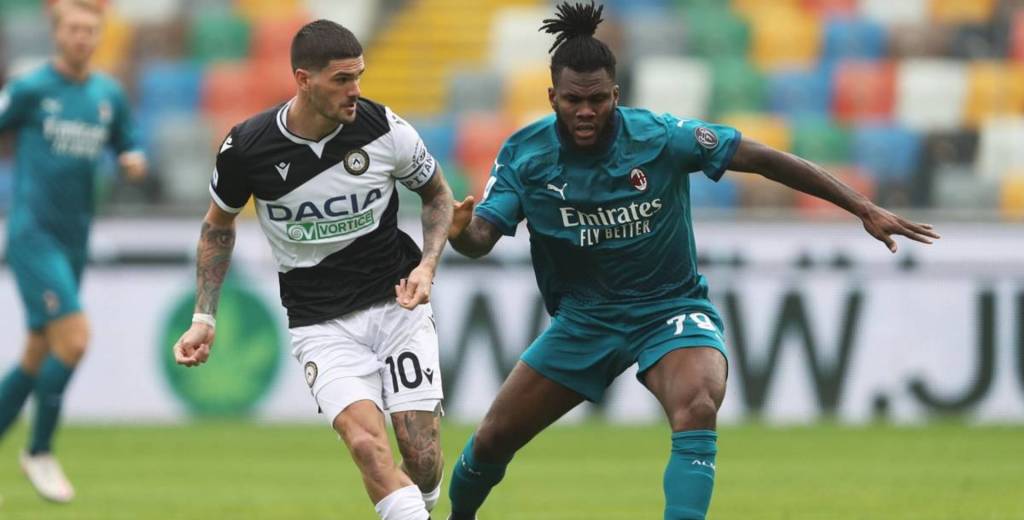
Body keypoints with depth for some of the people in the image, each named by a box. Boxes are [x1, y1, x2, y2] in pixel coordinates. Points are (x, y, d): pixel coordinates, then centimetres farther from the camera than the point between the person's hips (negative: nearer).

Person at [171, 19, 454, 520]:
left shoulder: (385, 130, -11)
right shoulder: (246, 148, -11)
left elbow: (438, 196, 10)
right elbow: (218, 226, 10)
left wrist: (427, 266, -7)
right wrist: (204, 319, 7)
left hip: (396, 304, 1)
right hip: (320, 323, -1)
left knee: (422, 460, -7)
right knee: (367, 442, -25)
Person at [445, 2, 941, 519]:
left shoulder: (661, 137, -20)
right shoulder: (523, 154, -12)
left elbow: (764, 160, -17)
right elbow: (481, 238, -14)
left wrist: (865, 209, -19)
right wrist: (460, 232, -41)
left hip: (669, 309, -2)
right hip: (583, 317, 3)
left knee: (697, 409, -33)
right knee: (494, 438, 6)